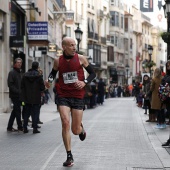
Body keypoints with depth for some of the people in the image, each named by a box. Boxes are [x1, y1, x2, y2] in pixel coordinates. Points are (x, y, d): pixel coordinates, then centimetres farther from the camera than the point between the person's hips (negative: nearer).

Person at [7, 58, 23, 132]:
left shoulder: (20, 72, 16)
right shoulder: (12, 72, -8)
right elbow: (10, 84, -15)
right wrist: (18, 91, -21)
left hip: (19, 95, 8)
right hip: (15, 95, -8)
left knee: (15, 111, 10)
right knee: (18, 111, -4)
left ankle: (9, 127, 16)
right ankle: (20, 127, 2)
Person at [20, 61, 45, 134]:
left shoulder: (25, 75, 0)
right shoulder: (39, 76, -12)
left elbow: (22, 86, 3)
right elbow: (42, 87, -11)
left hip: (27, 98, 4)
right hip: (36, 98, -4)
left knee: (27, 113, 13)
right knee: (36, 113, 3)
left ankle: (25, 128, 13)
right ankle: (35, 128, 0)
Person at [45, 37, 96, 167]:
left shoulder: (81, 58, -1)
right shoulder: (58, 61, 3)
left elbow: (93, 73, 6)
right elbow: (53, 72, 22)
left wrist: (84, 82, -13)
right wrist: (49, 80, 0)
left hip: (78, 97, 0)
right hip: (63, 96, 1)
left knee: (75, 130, 1)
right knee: (65, 123, -18)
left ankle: (81, 128, 43)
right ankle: (69, 156, -7)